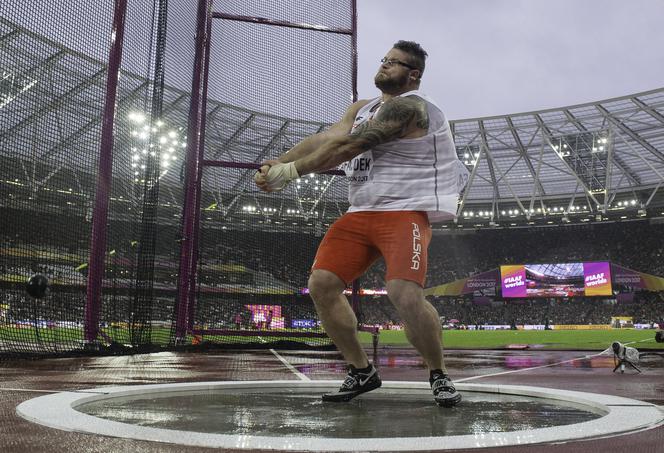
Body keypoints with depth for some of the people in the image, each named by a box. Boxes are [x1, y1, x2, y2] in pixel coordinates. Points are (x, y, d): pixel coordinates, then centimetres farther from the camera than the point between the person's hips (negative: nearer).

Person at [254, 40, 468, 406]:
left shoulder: (409, 106, -8)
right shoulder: (362, 109, 21)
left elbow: (347, 146, -17)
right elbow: (323, 138, 7)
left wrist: (291, 171, -17)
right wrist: (276, 163, -8)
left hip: (404, 212, -8)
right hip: (359, 213, 8)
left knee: (405, 294, -25)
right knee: (321, 284, -4)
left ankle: (439, 376, 2)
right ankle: (361, 372, 12)